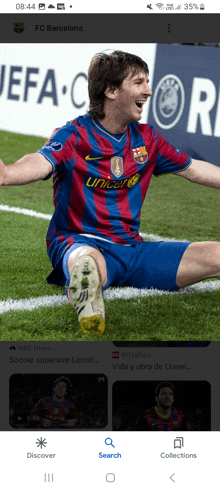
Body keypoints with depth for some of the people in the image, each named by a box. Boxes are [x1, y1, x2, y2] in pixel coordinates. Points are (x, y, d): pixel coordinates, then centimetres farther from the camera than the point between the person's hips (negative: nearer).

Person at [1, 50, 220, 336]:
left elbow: (193, 169, 23)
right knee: (87, 261, -46)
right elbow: (42, 162, -29)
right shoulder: (74, 136, -7)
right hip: (80, 243, -6)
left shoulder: (145, 138, 11)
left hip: (131, 247, 6)